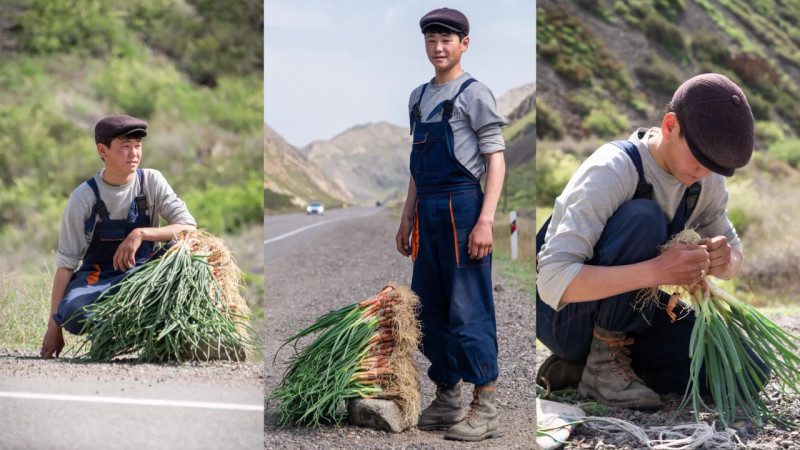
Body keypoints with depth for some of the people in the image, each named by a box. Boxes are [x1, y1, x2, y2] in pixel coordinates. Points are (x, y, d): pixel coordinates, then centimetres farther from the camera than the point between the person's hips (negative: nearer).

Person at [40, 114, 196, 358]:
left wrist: (141, 234, -30)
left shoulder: (151, 181, -4)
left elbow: (190, 227, -13)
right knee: (72, 313, -35)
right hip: (96, 279, -2)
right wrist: (54, 326, -13)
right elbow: (65, 263, -8)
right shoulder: (84, 197, -8)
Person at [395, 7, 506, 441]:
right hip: (427, 211, 8)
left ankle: (485, 407, 0)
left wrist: (485, 221, -18)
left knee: (468, 309, -7)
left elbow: (496, 160, -9)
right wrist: (407, 218, 19)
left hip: (462, 207, -8)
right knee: (430, 308, 11)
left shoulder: (474, 93, -4)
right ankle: (446, 401, 22)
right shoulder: (419, 97, 18)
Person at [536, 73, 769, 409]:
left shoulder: (707, 179, -6)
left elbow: (732, 248, 8)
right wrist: (658, 270, -45)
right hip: (566, 317, -7)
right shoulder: (611, 171, -27)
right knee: (643, 217, -31)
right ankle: (602, 362, -18)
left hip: (630, 313, 7)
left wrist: (726, 261, -19)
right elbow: (553, 282, -36)